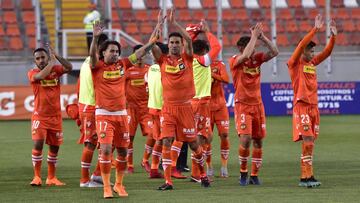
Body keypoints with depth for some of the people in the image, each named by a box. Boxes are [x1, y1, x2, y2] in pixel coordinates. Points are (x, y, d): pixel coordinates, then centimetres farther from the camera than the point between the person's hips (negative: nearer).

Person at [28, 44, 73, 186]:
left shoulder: (55, 69, 5)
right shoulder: (32, 73, -3)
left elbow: (69, 68, -13)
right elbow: (41, 76, -26)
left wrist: (56, 56, -21)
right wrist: (52, 62, -15)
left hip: (55, 116, 3)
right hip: (40, 116, -3)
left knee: (55, 147, 8)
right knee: (38, 144, -16)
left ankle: (51, 177, 19)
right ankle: (37, 177, -11)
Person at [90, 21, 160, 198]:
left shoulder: (122, 65, 8)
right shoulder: (98, 66, -4)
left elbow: (138, 54, 10)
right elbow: (92, 54, -23)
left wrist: (152, 42, 1)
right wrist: (95, 37, -39)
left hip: (121, 114, 5)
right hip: (104, 115, -5)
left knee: (123, 151, 9)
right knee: (106, 149, -14)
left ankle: (119, 184, 25)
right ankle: (107, 187, -6)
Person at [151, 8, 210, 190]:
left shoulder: (187, 58, 2)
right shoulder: (163, 60, 4)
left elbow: (189, 40, -14)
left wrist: (174, 23, -16)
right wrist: (159, 25, -14)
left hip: (185, 106, 0)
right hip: (168, 108, 0)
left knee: (193, 143, 7)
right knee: (166, 142, -10)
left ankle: (203, 173, 28)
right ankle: (167, 181, -9)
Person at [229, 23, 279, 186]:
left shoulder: (257, 58, 5)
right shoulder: (235, 61, -8)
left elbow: (274, 52, -5)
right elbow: (245, 55, -29)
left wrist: (262, 37, -15)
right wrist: (254, 36, -20)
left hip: (257, 104, 5)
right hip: (242, 104, -5)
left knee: (258, 140, 5)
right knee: (245, 138, -19)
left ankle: (254, 175, 15)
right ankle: (243, 172, -2)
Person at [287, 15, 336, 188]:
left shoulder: (311, 63, 17)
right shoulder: (295, 63, -3)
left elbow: (327, 52, 16)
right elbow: (301, 45, -16)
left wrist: (333, 36, 4)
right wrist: (315, 30, -19)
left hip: (314, 107, 8)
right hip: (301, 106, -8)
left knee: (310, 143, 6)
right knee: (308, 142, -15)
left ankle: (304, 178, 8)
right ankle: (308, 176, -18)